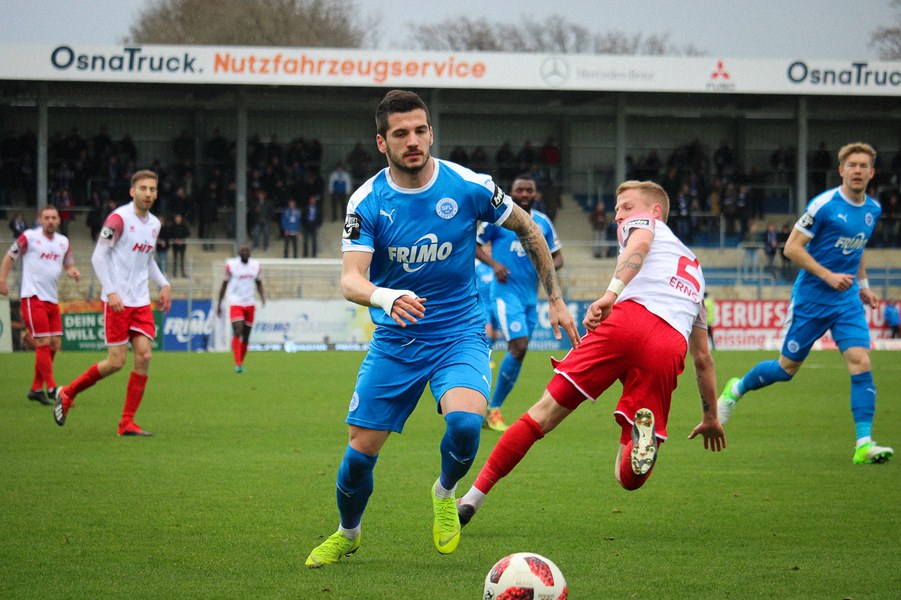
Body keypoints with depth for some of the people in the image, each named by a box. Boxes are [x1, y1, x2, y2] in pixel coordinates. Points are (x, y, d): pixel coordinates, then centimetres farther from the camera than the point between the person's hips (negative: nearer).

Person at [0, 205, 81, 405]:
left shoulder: (63, 242, 10)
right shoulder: (29, 237, -5)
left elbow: (68, 263, 21)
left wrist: (73, 272, -1)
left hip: (52, 299, 7)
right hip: (32, 297, -7)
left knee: (55, 344, 5)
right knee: (43, 342, -11)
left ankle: (36, 389, 15)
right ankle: (51, 388, -8)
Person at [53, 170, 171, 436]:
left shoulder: (154, 224, 11)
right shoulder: (119, 218, -12)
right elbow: (98, 256, -12)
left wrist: (164, 284, 11)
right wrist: (110, 291, -19)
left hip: (141, 302, 7)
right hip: (117, 301, -6)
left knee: (144, 356, -5)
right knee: (116, 362, -7)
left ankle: (127, 423, 1)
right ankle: (67, 394, 15)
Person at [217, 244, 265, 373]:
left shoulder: (256, 265, 6)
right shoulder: (231, 265, -4)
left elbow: (259, 284, 16)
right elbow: (224, 285, 4)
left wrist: (262, 298, -2)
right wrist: (219, 304, 6)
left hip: (250, 304, 4)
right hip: (235, 303, -4)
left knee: (246, 337, 5)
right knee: (237, 332, -18)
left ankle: (240, 363, 17)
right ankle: (238, 364, -21)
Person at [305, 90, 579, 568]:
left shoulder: (469, 187, -10)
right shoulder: (367, 202, -10)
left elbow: (528, 230, 7)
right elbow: (350, 279, -19)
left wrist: (555, 299, 10)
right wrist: (385, 298, -42)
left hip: (459, 336, -1)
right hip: (394, 343, 1)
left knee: (465, 421, -30)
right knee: (360, 451, -1)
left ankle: (445, 494, 4)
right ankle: (347, 535, 30)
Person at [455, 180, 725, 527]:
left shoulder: (643, 223, 25)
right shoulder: (693, 268, 41)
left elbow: (639, 244, -3)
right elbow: (703, 358, 42)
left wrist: (610, 293, -18)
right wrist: (711, 417, 50)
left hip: (630, 317, -4)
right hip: (670, 348, 4)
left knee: (547, 410, 3)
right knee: (629, 479, 4)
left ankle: (472, 498, 0)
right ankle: (645, 430, -30)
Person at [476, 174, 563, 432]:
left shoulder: (543, 222, 11)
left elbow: (557, 256, 17)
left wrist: (549, 268, -6)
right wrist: (493, 263, -15)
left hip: (530, 295, 6)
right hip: (506, 292, -6)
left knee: (518, 352, 5)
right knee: (519, 348, -19)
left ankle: (492, 409, 17)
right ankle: (493, 409, -7)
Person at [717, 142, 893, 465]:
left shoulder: (873, 209, 6)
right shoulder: (824, 204, -15)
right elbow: (792, 247, -14)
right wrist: (828, 275, -21)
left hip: (847, 300, 4)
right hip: (810, 298, -4)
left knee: (861, 362, -14)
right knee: (787, 368, 6)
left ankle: (864, 444, -16)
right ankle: (737, 388, 36)